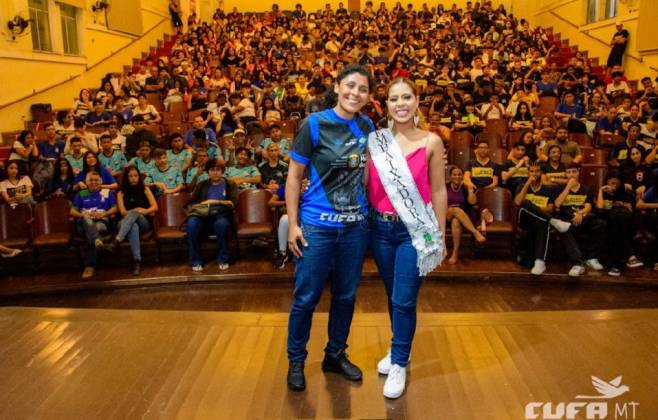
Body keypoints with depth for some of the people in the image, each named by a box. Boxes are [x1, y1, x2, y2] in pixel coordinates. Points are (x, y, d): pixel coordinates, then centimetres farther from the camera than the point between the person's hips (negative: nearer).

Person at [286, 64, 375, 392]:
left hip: (356, 226, 4)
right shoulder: (314, 124, -8)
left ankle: (335, 355, 33)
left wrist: (369, 211, 5)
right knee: (306, 297, 5)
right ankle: (296, 360, 25)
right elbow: (294, 175, -6)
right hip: (316, 225, -4)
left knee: (346, 295, 14)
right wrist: (293, 224, -11)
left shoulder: (367, 127, 4)